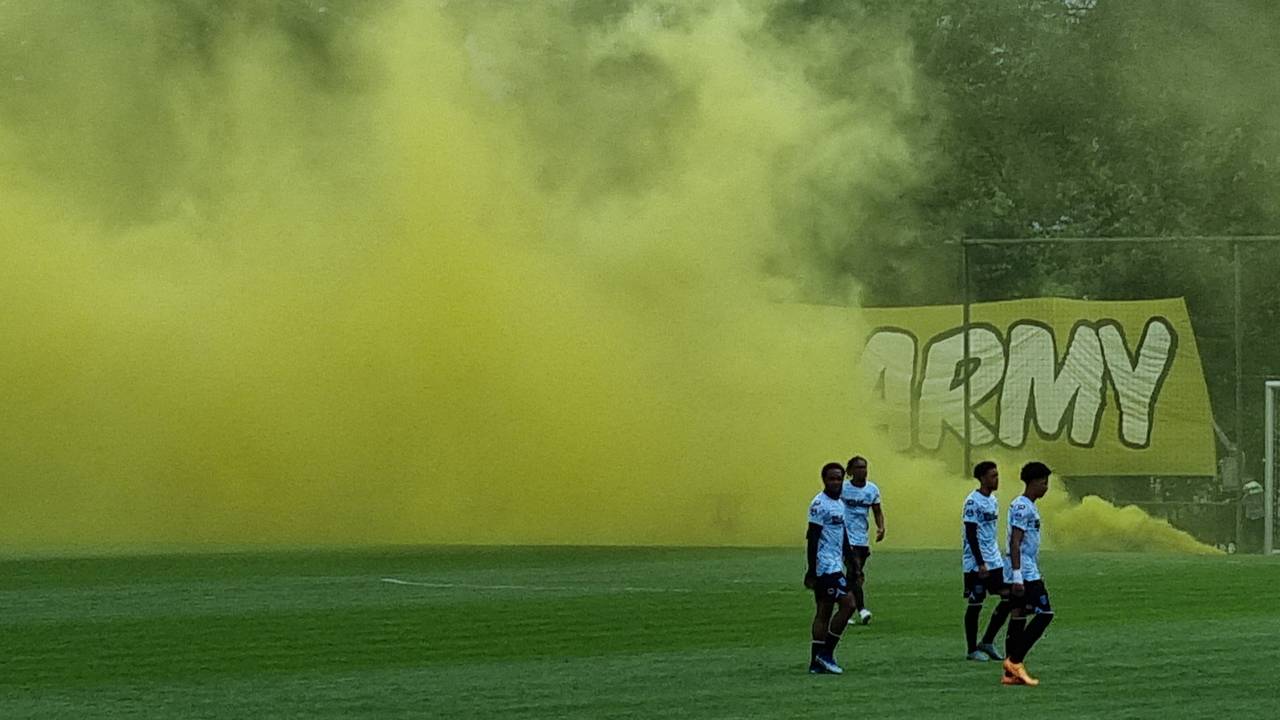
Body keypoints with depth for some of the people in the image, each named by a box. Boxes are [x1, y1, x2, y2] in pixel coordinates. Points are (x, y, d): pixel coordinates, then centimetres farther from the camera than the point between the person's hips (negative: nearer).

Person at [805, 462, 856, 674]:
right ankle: (826, 654, -7)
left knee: (824, 612, 8)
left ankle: (817, 662, 9)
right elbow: (812, 539, -15)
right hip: (826, 566, -9)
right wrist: (811, 572, -18)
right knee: (847, 604, -12)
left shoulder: (840, 504, 16)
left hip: (834, 566, 9)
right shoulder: (820, 504, -12)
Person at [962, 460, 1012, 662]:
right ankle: (972, 649, 9)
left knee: (1008, 597, 1)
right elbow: (971, 535, -16)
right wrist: (980, 563, -20)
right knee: (975, 604, -1)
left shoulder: (993, 500, 12)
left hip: (995, 562, 8)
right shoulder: (973, 501, -13)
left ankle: (987, 642, 11)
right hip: (976, 563, -8)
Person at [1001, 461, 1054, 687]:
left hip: (1028, 573, 10)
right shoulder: (1022, 507, -14)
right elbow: (1015, 543, -19)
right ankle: (1015, 660, -10)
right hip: (1025, 573, -10)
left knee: (1019, 617, 8)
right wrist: (1018, 577, -23)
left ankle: (1011, 672, 7)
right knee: (1044, 613, -10)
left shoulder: (1028, 507, 18)